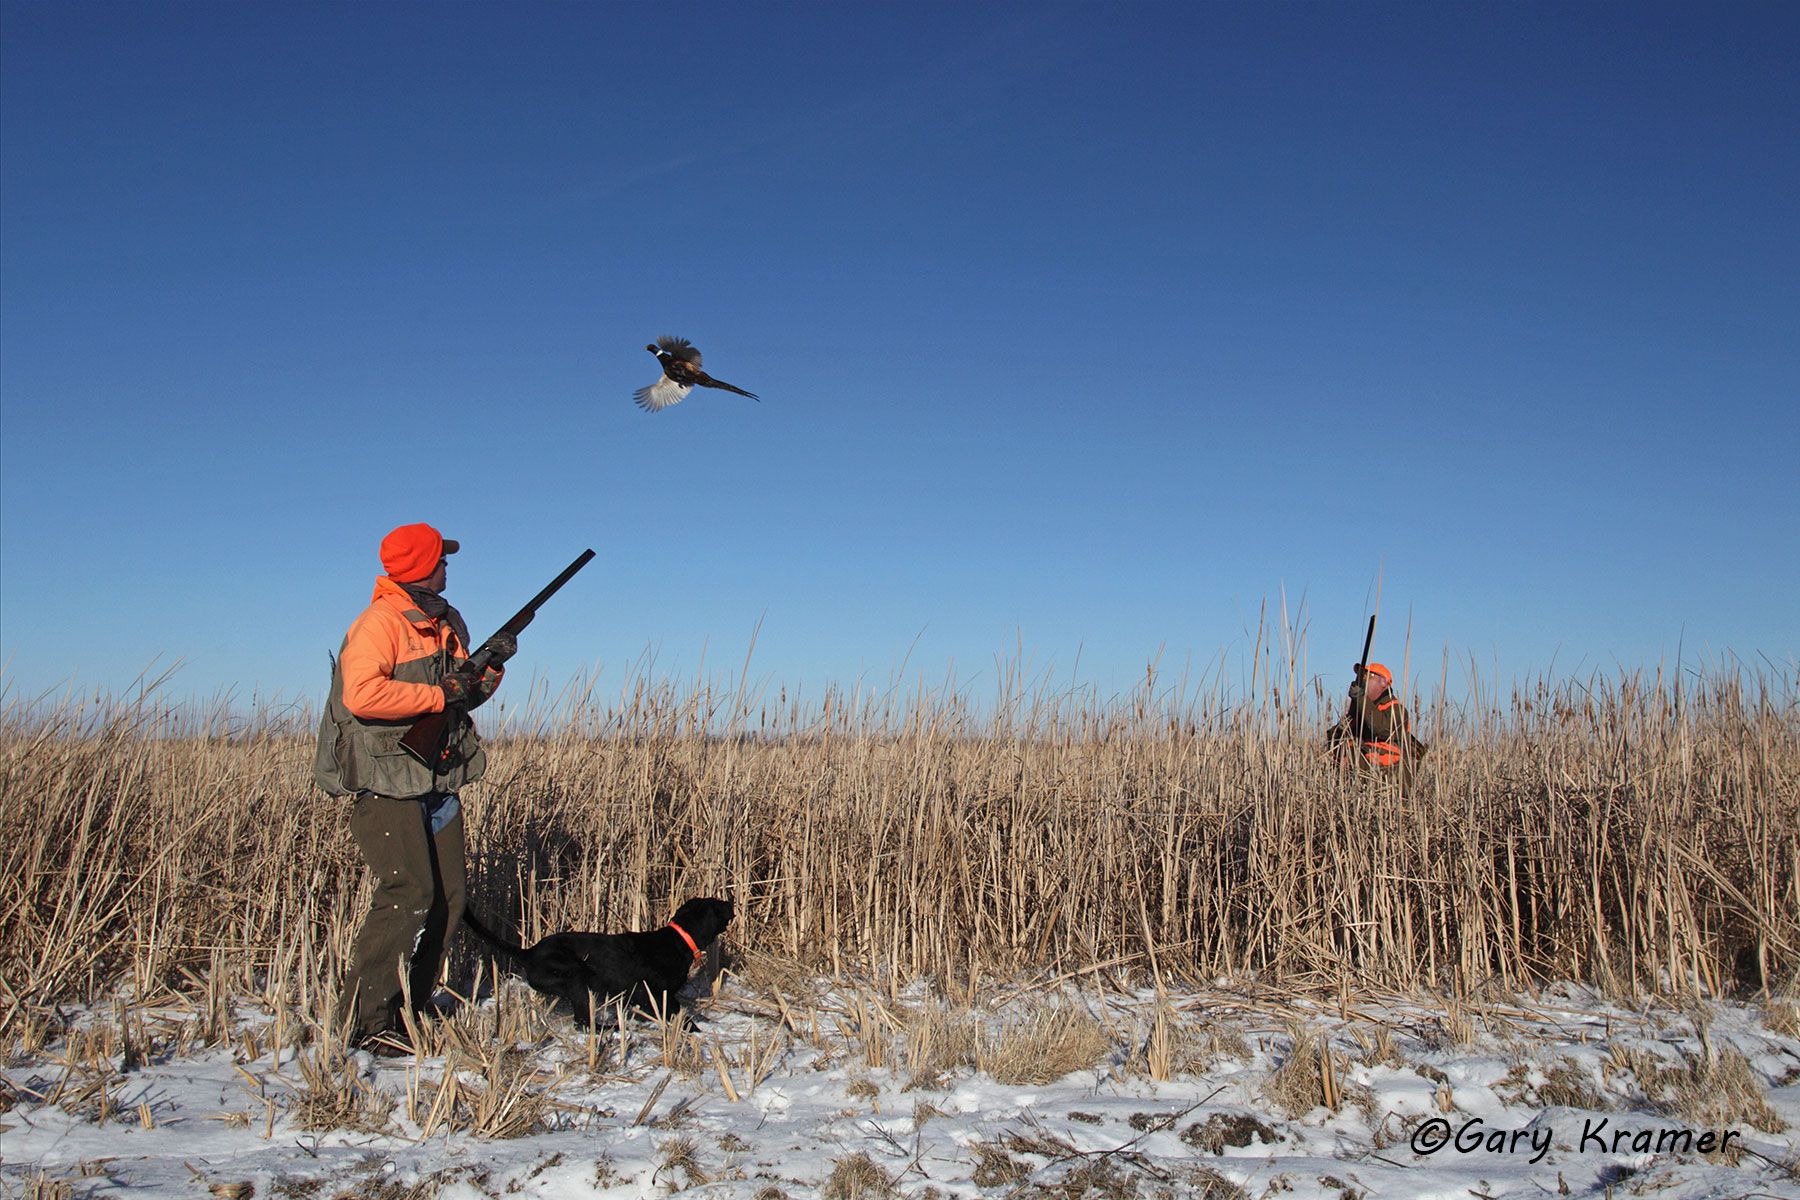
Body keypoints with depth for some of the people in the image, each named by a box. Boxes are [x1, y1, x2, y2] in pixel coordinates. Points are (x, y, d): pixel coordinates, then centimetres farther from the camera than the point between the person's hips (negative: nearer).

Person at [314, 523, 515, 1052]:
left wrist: (489, 667, 2)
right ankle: (363, 1018, -5)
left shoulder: (447, 622, 16)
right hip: (385, 784, -9)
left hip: (437, 782, 9)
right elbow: (361, 694, -27)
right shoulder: (381, 622, -12)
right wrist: (438, 695, -20)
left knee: (447, 898, 7)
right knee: (409, 895, -15)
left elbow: (466, 694, 22)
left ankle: (408, 1007, 18)